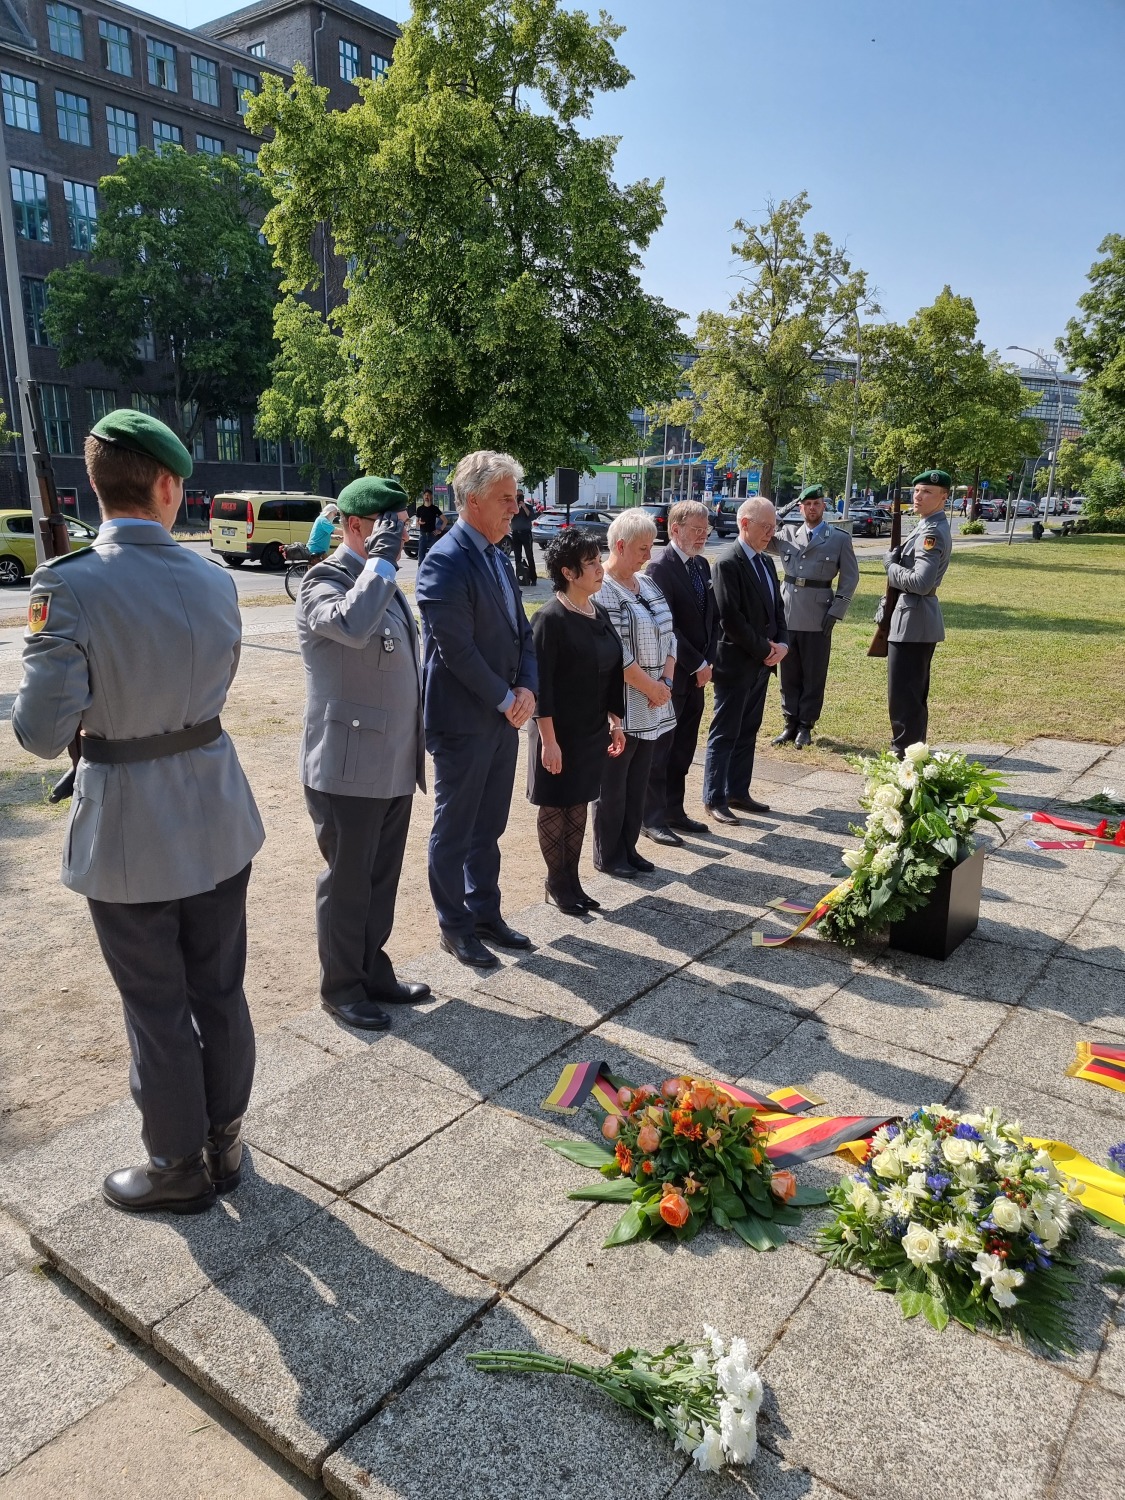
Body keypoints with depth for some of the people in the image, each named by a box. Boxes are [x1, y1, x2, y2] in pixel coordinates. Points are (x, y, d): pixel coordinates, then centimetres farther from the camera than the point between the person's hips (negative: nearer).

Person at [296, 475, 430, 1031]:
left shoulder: (380, 579, 13)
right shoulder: (324, 582, -15)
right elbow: (352, 625, -40)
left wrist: (410, 717, 23)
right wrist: (382, 559, -28)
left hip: (395, 765, 8)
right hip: (347, 769, -8)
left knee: (381, 880, 18)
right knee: (347, 884, 7)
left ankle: (374, 973, 34)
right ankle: (341, 988, 24)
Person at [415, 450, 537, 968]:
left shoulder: (497, 555, 10)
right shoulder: (445, 562, -17)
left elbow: (521, 630, 13)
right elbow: (457, 650, -21)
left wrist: (527, 688, -3)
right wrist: (507, 699, -13)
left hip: (504, 715, 8)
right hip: (464, 721, -8)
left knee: (488, 827, 18)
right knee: (454, 830, 8)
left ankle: (485, 913, 33)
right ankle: (454, 926, 23)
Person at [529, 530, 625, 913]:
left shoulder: (599, 613, 6)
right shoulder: (551, 619, -16)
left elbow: (612, 673, 13)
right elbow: (541, 683, -18)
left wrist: (614, 721, 13)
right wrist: (548, 739, -19)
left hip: (593, 730, 7)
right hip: (560, 732, -7)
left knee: (579, 805, 14)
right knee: (554, 807, 7)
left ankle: (573, 881, 26)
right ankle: (557, 883, 22)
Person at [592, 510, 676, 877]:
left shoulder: (647, 585, 12)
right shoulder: (601, 591, -14)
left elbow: (668, 636, 12)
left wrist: (665, 683, -3)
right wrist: (652, 688, -13)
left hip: (651, 709, 8)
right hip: (619, 708, -8)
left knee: (638, 784, 15)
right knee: (612, 786, 5)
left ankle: (628, 848, 28)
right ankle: (607, 855, 19)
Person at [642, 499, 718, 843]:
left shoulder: (702, 564, 11)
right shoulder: (660, 568, -14)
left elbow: (712, 617, 13)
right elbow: (666, 626, -18)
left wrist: (708, 661, 1)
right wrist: (696, 665, -14)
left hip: (697, 673, 8)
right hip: (671, 673, -7)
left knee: (683, 748, 14)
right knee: (660, 748, 2)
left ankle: (674, 811, 24)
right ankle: (653, 818, 10)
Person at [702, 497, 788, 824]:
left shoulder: (766, 562, 13)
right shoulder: (727, 563, -14)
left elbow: (776, 608, 16)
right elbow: (730, 617, -19)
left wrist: (782, 644, -1)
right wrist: (764, 649, -14)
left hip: (762, 663, 8)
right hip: (735, 663, -8)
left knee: (748, 732, 14)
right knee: (725, 734, -1)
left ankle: (738, 791, 24)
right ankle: (714, 800, 7)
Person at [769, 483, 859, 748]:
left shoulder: (840, 538, 2)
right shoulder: (787, 534, 10)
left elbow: (850, 578, 1)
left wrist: (836, 611, -8)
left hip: (818, 616, -3)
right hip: (788, 613, 3)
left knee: (813, 674, 4)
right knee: (789, 673, 9)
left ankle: (806, 725, 14)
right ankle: (790, 723, 18)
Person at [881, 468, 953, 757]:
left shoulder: (933, 533, -17)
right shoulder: (926, 527, 15)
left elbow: (921, 582, -26)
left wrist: (890, 565, -12)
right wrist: (887, 599, 16)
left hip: (913, 621, -11)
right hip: (918, 621, 11)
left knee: (903, 693, -6)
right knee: (913, 692, 17)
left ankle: (904, 752, 1)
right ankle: (913, 747, 27)